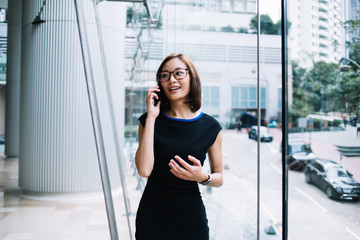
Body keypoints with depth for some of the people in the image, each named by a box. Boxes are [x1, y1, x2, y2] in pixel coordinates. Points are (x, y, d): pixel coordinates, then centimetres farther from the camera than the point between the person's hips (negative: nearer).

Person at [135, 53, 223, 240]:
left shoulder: (210, 126, -4)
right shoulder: (149, 121, -4)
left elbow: (219, 178, 5)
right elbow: (144, 170, -19)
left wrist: (203, 177, -17)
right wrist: (151, 117, -16)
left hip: (191, 217, 1)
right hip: (152, 215, 0)